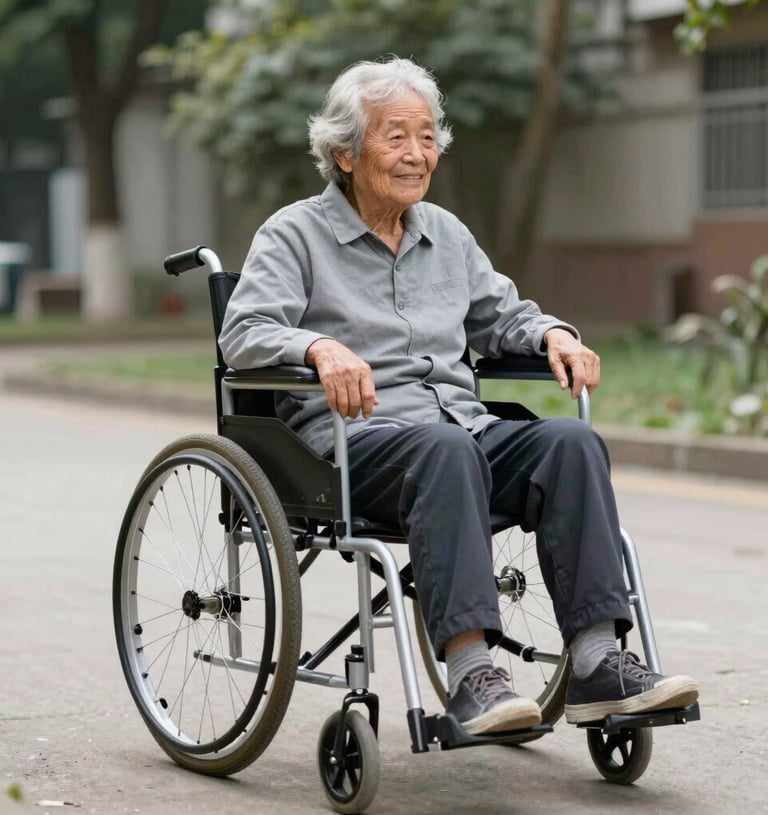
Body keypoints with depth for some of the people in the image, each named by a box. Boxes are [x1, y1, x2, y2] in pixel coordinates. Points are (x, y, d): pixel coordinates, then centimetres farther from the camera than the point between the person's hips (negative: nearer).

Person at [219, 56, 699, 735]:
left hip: (463, 423, 6)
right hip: (354, 439, -5)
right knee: (447, 450, -39)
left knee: (572, 441, -24)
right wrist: (321, 347, -29)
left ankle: (597, 665, -32)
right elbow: (244, 333, -8)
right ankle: (470, 673, -45)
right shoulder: (296, 234, 5)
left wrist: (552, 334, 9)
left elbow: (500, 317, 33)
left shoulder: (447, 233, 23)